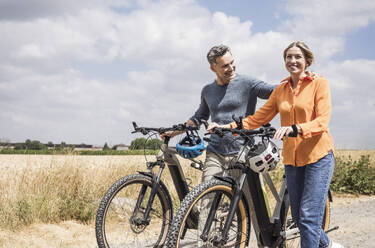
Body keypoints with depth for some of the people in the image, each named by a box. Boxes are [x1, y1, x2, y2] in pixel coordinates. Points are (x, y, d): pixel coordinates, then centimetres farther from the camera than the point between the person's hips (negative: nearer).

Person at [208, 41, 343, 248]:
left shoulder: (319, 83, -3)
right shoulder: (281, 89, 12)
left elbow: (322, 121, -13)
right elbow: (259, 118, 10)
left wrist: (294, 128, -29)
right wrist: (228, 126, -1)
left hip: (318, 155, -5)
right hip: (292, 158, 5)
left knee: (309, 216, -11)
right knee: (298, 216, 9)